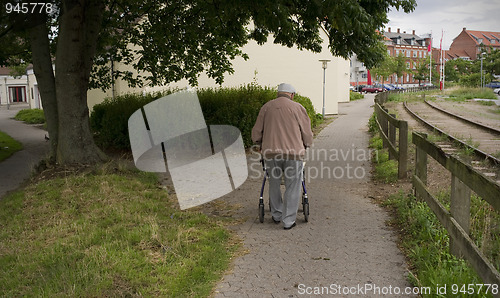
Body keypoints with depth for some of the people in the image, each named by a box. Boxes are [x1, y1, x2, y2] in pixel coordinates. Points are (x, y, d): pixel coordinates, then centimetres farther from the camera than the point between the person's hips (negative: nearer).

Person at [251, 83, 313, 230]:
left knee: (274, 183, 19)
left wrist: (261, 144, 31)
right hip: (293, 152, -3)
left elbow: (256, 133, 12)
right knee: (292, 187, 6)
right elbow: (307, 133, 5)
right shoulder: (297, 107, 3)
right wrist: (306, 145, 24)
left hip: (270, 152, 3)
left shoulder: (266, 107, 11)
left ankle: (276, 215, 32)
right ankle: (288, 221, 10)